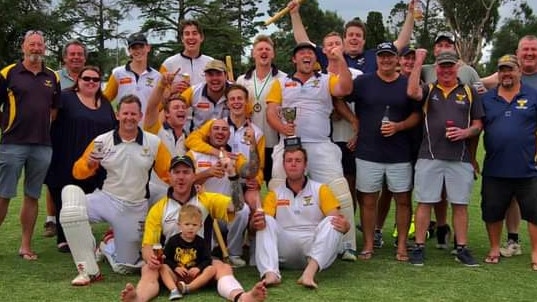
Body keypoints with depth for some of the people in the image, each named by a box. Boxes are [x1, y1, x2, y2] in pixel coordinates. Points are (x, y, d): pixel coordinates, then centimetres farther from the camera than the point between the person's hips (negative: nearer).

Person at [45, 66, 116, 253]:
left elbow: (114, 132, 19)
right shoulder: (65, 97, -2)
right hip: (67, 161, -4)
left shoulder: (105, 104, 15)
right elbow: (50, 119, -7)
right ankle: (63, 239, 11)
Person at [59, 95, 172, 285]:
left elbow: (168, 173, 1)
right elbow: (78, 171, -1)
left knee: (124, 268, 3)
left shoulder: (154, 143, -4)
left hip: (135, 209, 1)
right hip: (106, 199, 0)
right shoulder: (102, 141, -5)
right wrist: (89, 165, -24)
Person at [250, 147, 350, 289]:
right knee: (266, 221, -20)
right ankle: (270, 273, -42)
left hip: (314, 247, -1)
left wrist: (344, 225, -25)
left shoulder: (320, 190, 10)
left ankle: (309, 272, -46)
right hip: (285, 252, 1)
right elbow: (263, 220, 2)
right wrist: (254, 223, -24)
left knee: (332, 222, -25)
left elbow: (338, 219, 0)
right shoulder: (274, 194, 14)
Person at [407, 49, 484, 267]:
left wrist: (465, 132, -10)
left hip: (461, 158, 1)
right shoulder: (428, 90, 8)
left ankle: (462, 249, 16)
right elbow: (412, 92, -16)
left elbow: (478, 124, 11)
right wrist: (418, 62, -13)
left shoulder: (469, 92, 12)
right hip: (429, 157, -1)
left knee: (460, 204, 6)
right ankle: (419, 247, 10)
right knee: (425, 203, 2)